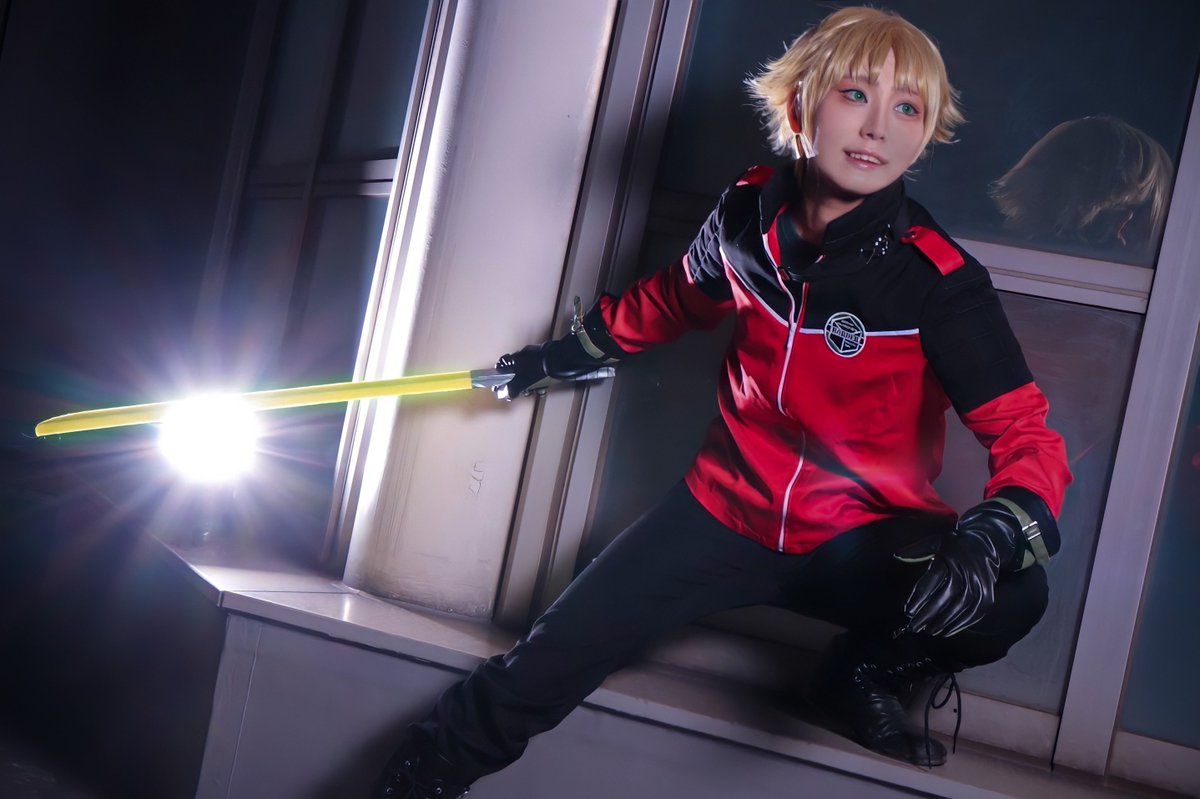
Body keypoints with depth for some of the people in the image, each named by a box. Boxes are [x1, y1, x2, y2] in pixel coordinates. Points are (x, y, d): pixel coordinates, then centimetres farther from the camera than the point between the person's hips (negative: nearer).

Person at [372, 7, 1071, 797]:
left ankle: (864, 675, 2)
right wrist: (575, 349, 27)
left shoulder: (939, 281, -19)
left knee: (1013, 593, -29)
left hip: (860, 543, -2)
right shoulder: (749, 214, -7)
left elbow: (1027, 435, -21)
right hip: (728, 511, 2)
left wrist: (989, 538, -42)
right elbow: (679, 296, 16)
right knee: (542, 669, -11)